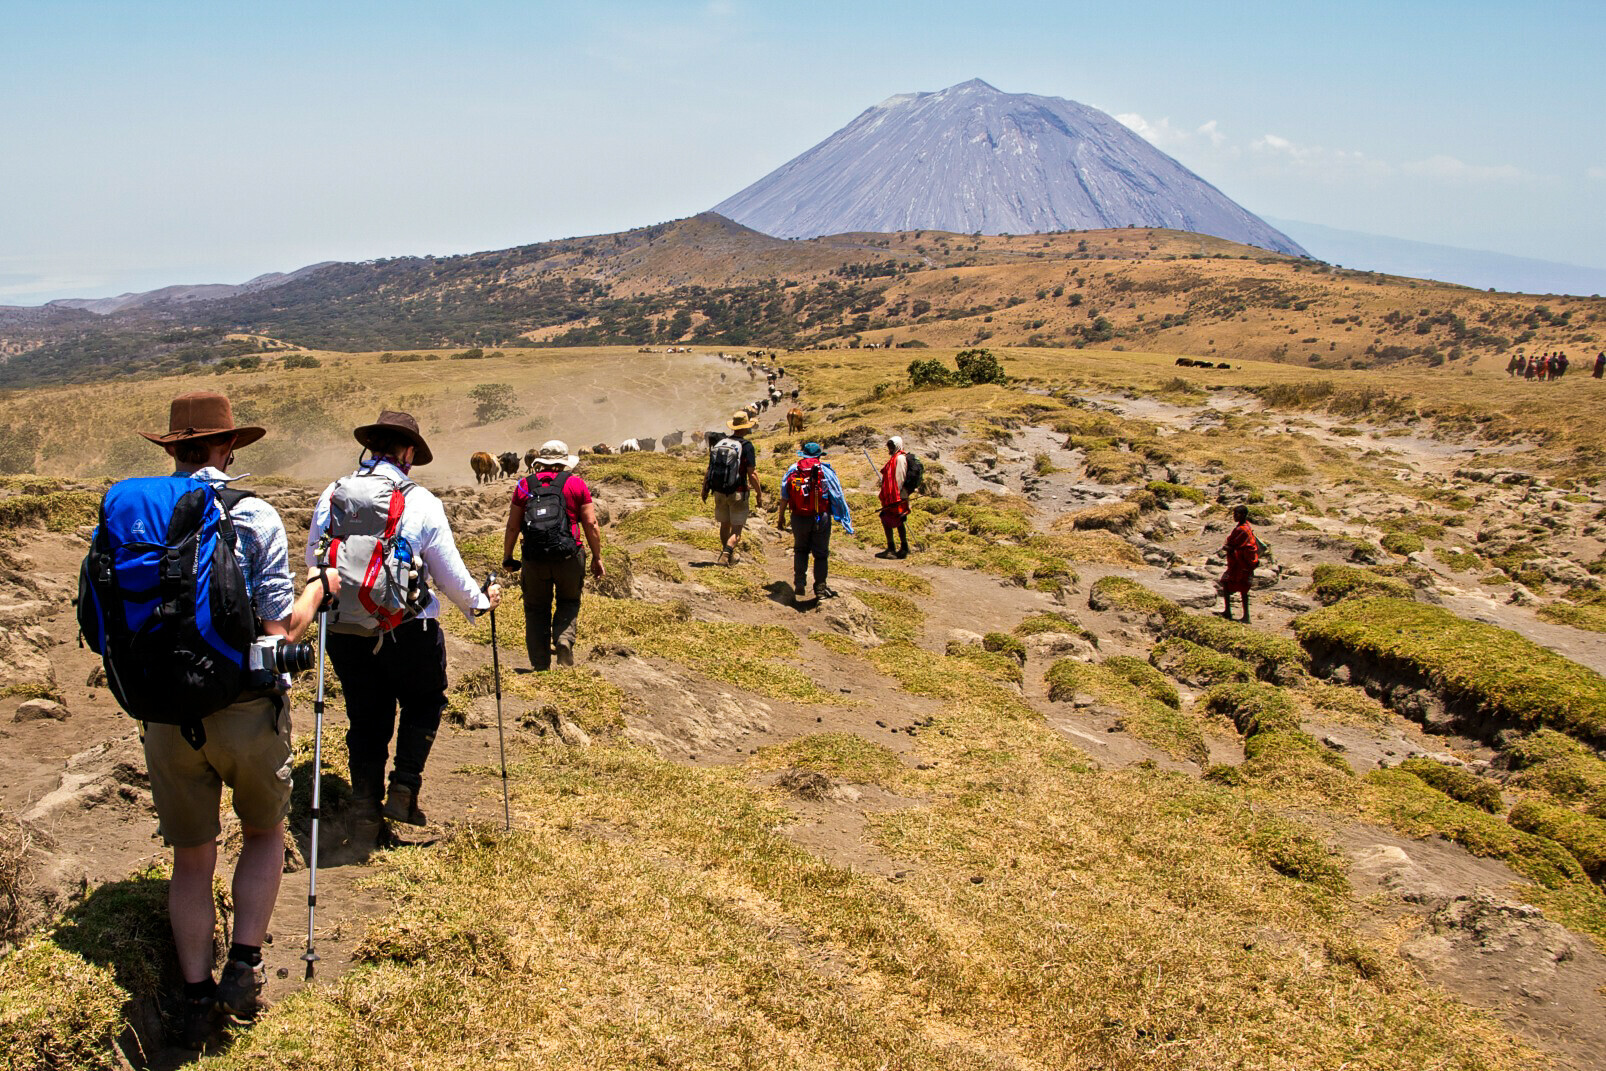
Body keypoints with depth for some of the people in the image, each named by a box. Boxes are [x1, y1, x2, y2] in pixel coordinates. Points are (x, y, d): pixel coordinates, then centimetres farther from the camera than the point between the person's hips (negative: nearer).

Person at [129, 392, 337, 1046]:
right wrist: (318, 589, 6)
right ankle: (243, 967, 11)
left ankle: (197, 994, 17)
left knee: (191, 858, 17)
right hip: (245, 709, -2)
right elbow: (280, 628, -12)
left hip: (165, 715, 3)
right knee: (264, 832, 21)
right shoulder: (254, 517, -10)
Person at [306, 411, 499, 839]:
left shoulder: (331, 496, 0)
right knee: (424, 703, 20)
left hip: (343, 628, 4)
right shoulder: (421, 502, -10)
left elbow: (313, 560, 14)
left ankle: (365, 811, 16)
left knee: (365, 717, 16)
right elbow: (449, 573, -4)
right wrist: (479, 602, 15)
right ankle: (403, 791, 12)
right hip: (407, 629, -3)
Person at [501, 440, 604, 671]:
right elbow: (591, 524, -2)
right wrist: (597, 558, 5)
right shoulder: (576, 484, 3)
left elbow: (512, 526, 6)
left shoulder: (524, 486, 7)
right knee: (569, 602, 21)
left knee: (536, 609, 14)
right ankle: (564, 638, -5)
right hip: (568, 558, -1)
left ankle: (540, 665, 12)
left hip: (534, 560, 1)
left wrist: (507, 557, 17)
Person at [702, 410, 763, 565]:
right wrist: (759, 494, -8)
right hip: (738, 493, -5)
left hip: (719, 492, 5)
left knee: (725, 525, 20)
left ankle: (728, 555, 34)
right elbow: (752, 473, -15)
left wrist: (704, 488, 19)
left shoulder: (720, 442, 5)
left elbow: (709, 469, 8)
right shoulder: (746, 446, -12)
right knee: (737, 528, 1)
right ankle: (727, 552, -20)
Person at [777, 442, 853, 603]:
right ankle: (820, 588, 14)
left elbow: (784, 497, 4)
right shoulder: (826, 470, -4)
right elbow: (837, 497, -3)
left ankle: (798, 586, 8)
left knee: (800, 550, 18)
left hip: (799, 518, 2)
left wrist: (781, 516, 15)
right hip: (821, 518, -2)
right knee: (821, 553, 10)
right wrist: (844, 519, 5)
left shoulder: (792, 470, 1)